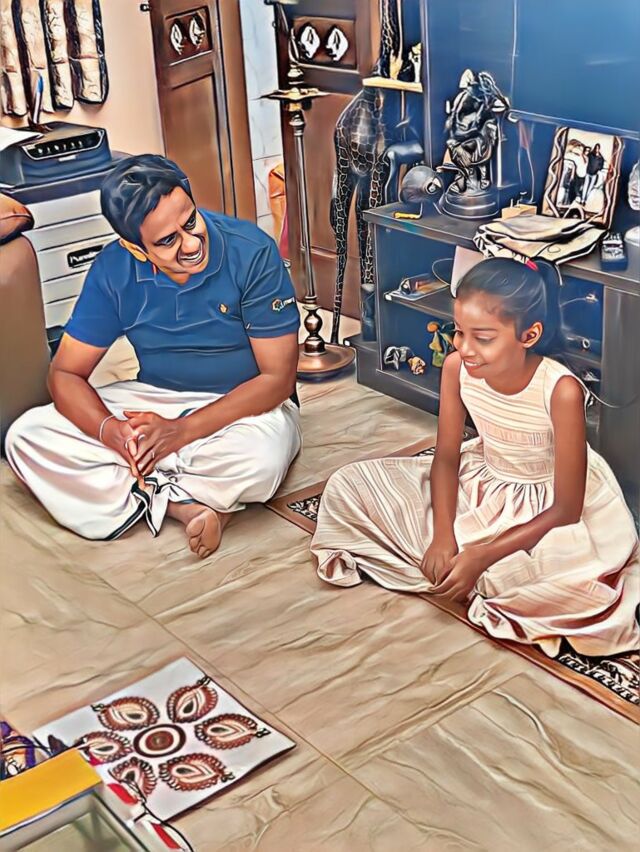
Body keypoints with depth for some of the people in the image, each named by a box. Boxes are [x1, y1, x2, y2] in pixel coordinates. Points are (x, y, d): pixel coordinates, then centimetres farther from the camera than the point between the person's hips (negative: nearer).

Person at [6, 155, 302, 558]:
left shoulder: (253, 253, -20)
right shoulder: (114, 270, -11)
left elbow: (278, 378, -18)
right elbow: (65, 374, -6)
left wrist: (182, 431, -27)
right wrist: (110, 430, -28)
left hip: (245, 405, -4)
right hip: (154, 399, 4)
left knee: (259, 461, -40)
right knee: (26, 437, -16)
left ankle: (148, 492, -12)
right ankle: (183, 504, -19)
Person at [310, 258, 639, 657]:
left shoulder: (562, 391, -32)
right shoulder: (457, 367, -19)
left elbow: (566, 509, -25)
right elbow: (446, 458, -6)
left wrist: (481, 556, -30)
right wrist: (443, 534, -22)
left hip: (546, 505, -4)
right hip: (481, 480, 5)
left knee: (585, 582, -39)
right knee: (348, 486, -6)